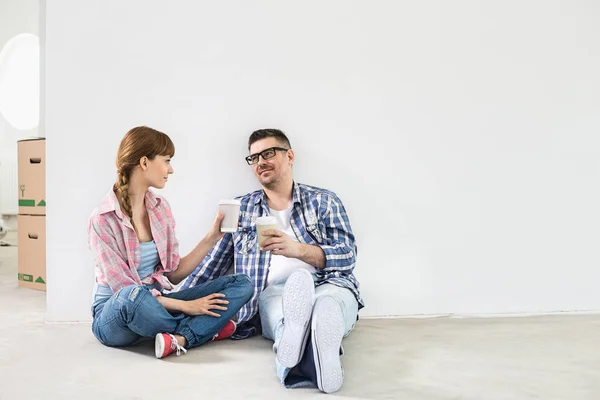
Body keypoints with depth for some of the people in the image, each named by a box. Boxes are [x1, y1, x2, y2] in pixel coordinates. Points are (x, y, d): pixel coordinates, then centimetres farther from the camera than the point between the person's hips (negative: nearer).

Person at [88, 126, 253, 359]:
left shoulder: (160, 207, 3)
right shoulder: (103, 219, -15)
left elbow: (173, 274, 4)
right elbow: (125, 291, -19)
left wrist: (212, 237, -5)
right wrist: (185, 306, -22)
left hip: (157, 305, 6)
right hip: (115, 314, -5)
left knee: (241, 283, -10)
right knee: (133, 296, -42)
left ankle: (178, 339, -29)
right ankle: (205, 329, -15)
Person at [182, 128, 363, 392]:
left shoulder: (323, 201, 15)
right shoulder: (241, 209, 21)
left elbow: (347, 256, 2)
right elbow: (211, 265, 22)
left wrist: (298, 249, -16)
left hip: (330, 284, 1)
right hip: (276, 292, 0)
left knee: (328, 301, -37)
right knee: (299, 278, -37)